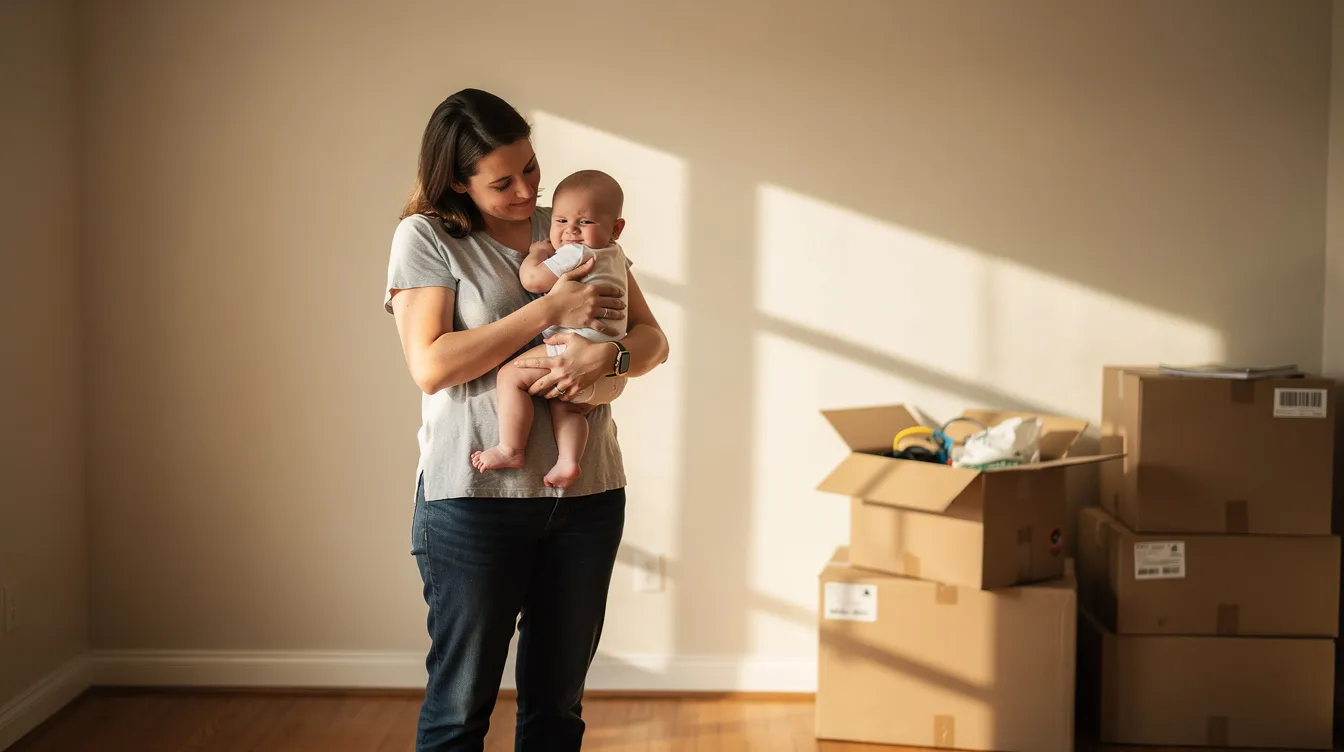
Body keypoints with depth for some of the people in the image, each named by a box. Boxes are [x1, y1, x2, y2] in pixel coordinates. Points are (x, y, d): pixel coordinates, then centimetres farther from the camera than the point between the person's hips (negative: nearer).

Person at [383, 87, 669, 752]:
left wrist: (605, 356, -16)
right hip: (473, 497, -4)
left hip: (588, 494, 4)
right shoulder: (426, 237, -2)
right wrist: (549, 309, -15)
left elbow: (652, 340, 8)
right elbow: (431, 366, -14)